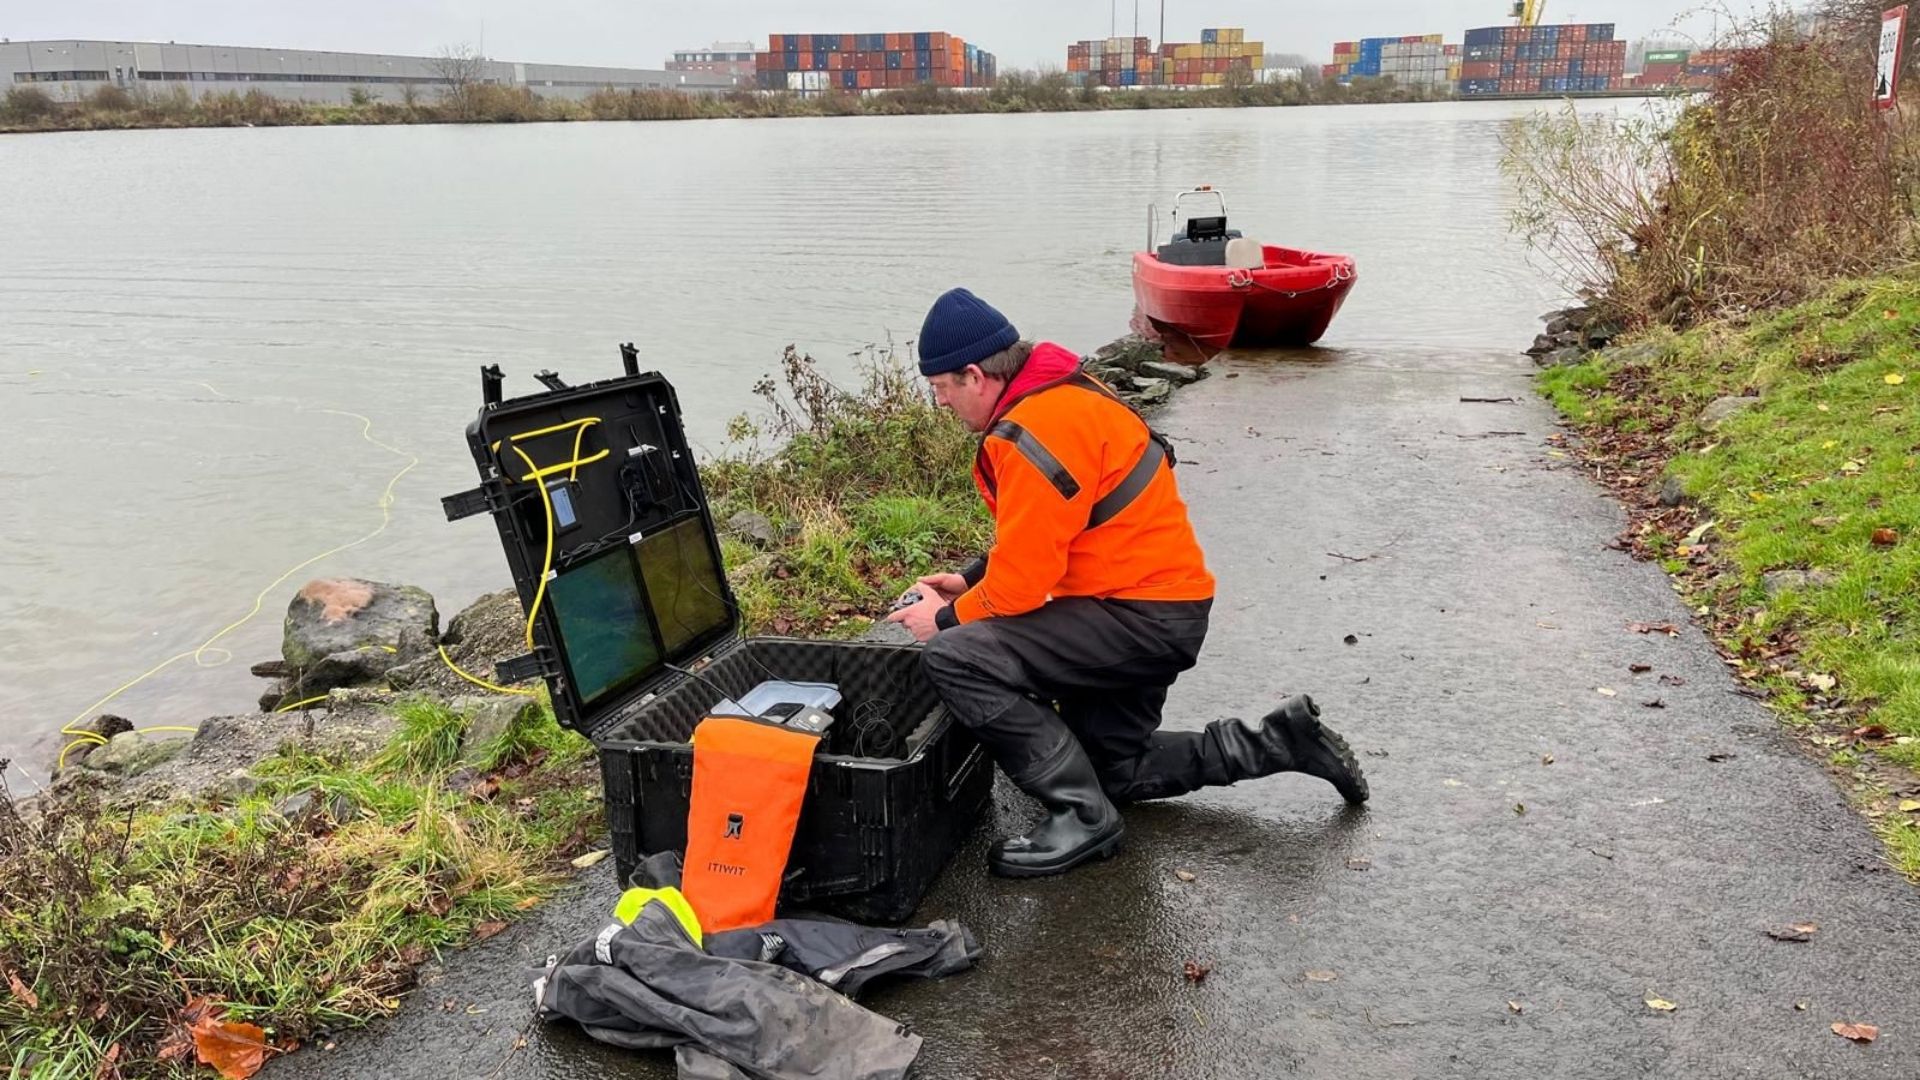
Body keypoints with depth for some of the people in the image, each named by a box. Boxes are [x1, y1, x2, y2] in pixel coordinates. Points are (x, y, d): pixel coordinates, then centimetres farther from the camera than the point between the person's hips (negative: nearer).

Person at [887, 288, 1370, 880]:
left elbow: (1024, 580, -22)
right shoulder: (1059, 393, 9)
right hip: (1162, 601, 11)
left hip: (1145, 618, -11)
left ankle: (1082, 815, -12)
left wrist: (946, 619, -6)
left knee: (954, 657, -22)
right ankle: (1282, 740, 24)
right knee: (1115, 770, 24)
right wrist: (971, 579, 11)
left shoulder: (1037, 432, -23)